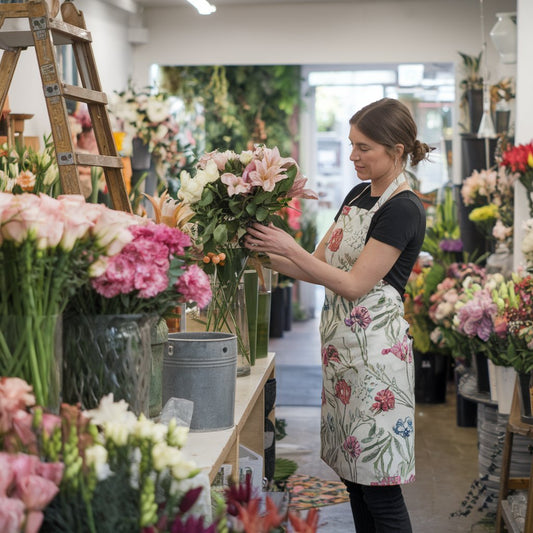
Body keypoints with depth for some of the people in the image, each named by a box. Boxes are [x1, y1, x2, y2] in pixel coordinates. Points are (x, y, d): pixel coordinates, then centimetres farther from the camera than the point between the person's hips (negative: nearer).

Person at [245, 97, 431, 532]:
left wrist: (288, 248, -16)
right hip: (343, 345, 9)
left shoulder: (403, 209, -14)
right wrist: (265, 253, 2)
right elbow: (318, 265, 15)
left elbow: (353, 284, -17)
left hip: (374, 348, -9)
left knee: (379, 485, -3)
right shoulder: (358, 195, 13)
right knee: (352, 472, 14)